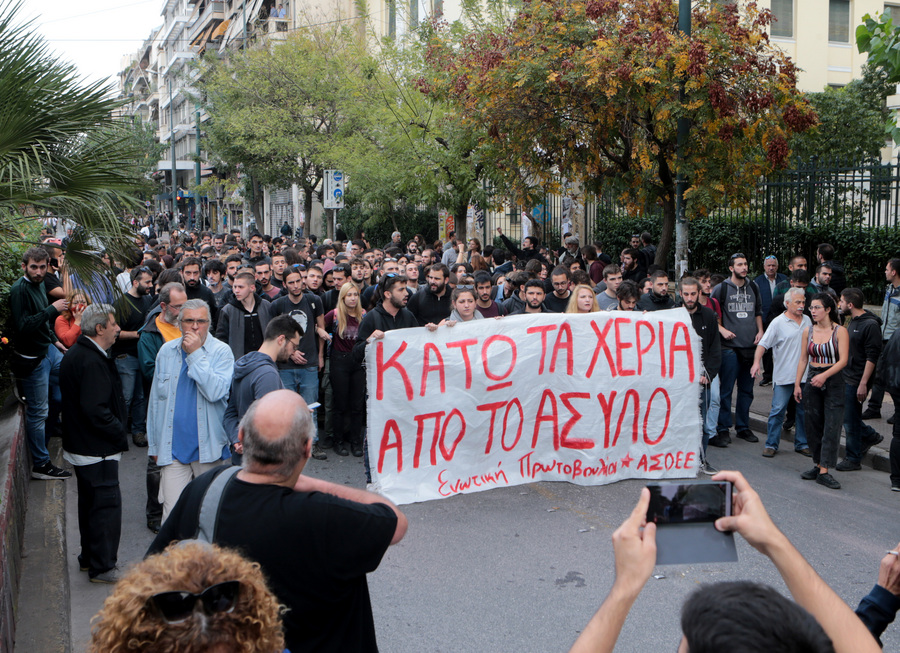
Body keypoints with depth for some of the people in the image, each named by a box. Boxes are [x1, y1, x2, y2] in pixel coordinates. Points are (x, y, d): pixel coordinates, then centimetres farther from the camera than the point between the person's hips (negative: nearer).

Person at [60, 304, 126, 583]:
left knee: (90, 502, 20)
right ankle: (102, 567, 4)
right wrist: (120, 434, -16)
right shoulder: (92, 361, -24)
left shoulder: (75, 354, 9)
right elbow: (96, 410, -29)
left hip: (80, 444, 11)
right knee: (107, 503, -3)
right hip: (97, 449, -11)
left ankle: (89, 557, 33)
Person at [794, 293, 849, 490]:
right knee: (813, 425, 7)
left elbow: (843, 360, -13)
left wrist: (824, 375, -24)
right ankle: (818, 465, 19)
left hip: (833, 381, -5)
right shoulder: (808, 332, 7)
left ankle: (824, 471, -9)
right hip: (812, 380, 5)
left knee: (831, 426, -8)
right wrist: (797, 384, 6)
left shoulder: (839, 331, -6)